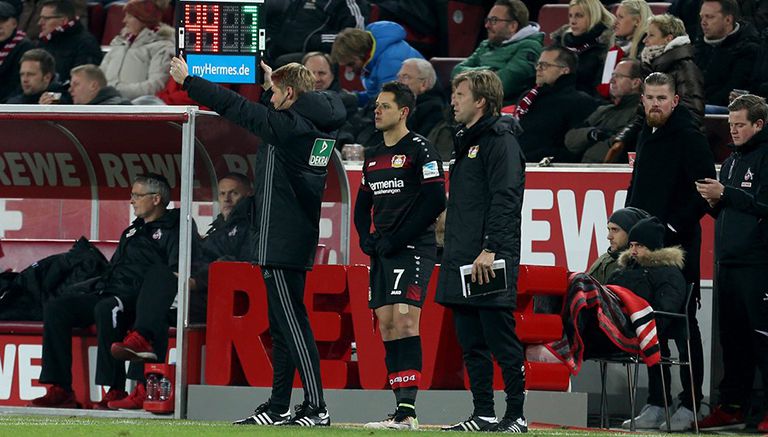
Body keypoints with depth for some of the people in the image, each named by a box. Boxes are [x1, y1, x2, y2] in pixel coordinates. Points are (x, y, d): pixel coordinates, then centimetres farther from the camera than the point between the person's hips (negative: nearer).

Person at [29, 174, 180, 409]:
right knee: (55, 308, -12)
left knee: (106, 309, -40)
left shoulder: (171, 231, 4)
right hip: (107, 292, 8)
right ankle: (61, 390, -19)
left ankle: (116, 390, -36)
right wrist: (96, 285, 17)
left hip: (138, 298, -8)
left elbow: (176, 272, -11)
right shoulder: (132, 232, 31)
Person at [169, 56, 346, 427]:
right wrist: (271, 82, 37)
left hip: (280, 242, -10)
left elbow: (234, 107, -12)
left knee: (292, 325, -9)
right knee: (282, 326, 14)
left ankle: (316, 408, -12)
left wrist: (188, 80, -4)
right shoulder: (318, 125, 8)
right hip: (297, 242, 10)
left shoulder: (289, 126, -16)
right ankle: (278, 408, 18)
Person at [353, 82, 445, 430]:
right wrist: (367, 240, 6)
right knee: (386, 326, 4)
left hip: (413, 249, -8)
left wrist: (397, 240, -15)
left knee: (405, 322, -17)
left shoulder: (420, 150, -7)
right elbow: (362, 205, 25)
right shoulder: (373, 156, 18)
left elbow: (435, 201, -14)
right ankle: (401, 412, 6)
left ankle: (408, 410, -21)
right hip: (381, 253, 8)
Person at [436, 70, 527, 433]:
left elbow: (506, 199, -17)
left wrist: (490, 249, -23)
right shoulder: (466, 140, 21)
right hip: (462, 261, 10)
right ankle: (483, 414, 13)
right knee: (472, 344, 9)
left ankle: (515, 416, -5)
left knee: (501, 341, -7)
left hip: (490, 263, -10)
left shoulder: (500, 140, -8)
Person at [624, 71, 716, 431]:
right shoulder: (646, 137, 16)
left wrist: (673, 226, -17)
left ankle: (690, 404, -1)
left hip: (678, 246, -8)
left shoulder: (689, 138, -8)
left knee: (684, 326, -4)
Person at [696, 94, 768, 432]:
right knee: (732, 337, 11)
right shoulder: (732, 160, 21)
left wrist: (725, 194, -15)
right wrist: (715, 203, 5)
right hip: (728, 262, 9)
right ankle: (732, 407, 16)